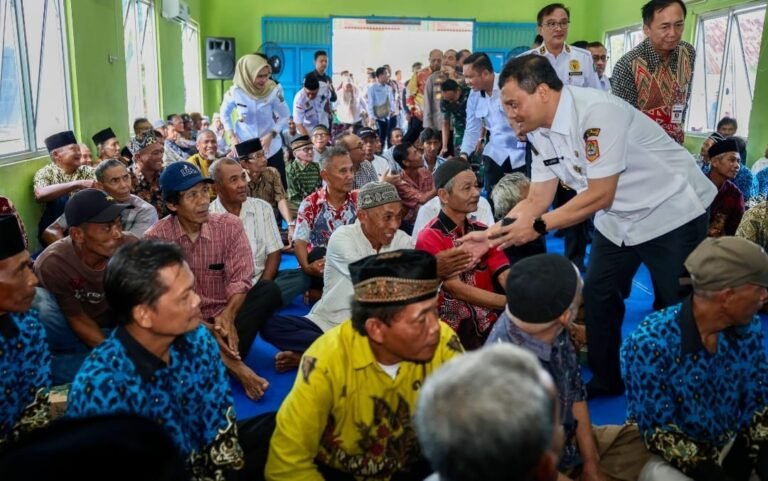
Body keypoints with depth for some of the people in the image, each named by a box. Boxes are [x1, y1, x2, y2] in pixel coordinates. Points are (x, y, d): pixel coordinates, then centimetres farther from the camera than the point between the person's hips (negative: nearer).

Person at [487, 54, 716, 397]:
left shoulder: (597, 112, -31)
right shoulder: (539, 131, -6)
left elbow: (600, 195, -29)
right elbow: (537, 199, -4)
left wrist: (538, 226, -27)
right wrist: (490, 235, -14)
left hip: (672, 211, -7)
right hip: (618, 219, 7)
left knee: (676, 309, 4)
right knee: (596, 297, 9)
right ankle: (606, 379, 27)